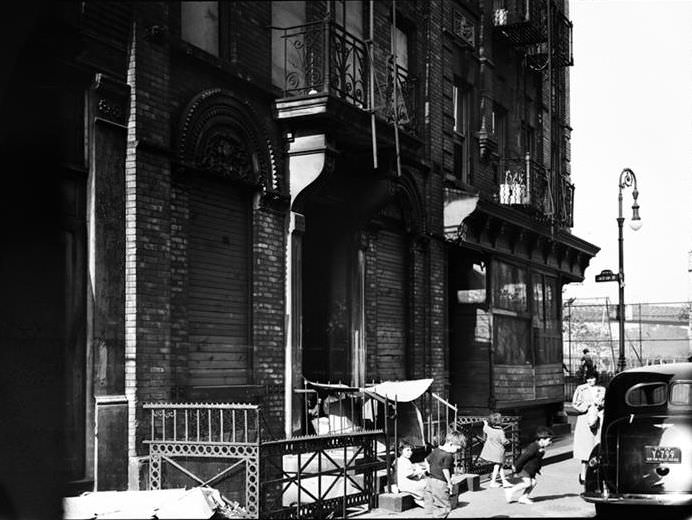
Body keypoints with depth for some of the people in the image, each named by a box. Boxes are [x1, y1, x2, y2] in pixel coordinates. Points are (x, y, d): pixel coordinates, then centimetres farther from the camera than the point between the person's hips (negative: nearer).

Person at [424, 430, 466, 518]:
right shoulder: (448, 456, -18)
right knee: (445, 505, 0)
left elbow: (427, 459, 17)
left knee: (430, 503, 16)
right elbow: (445, 470, -23)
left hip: (430, 480, 9)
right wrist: (449, 482, -13)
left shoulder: (436, 450, 9)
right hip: (440, 482, -9)